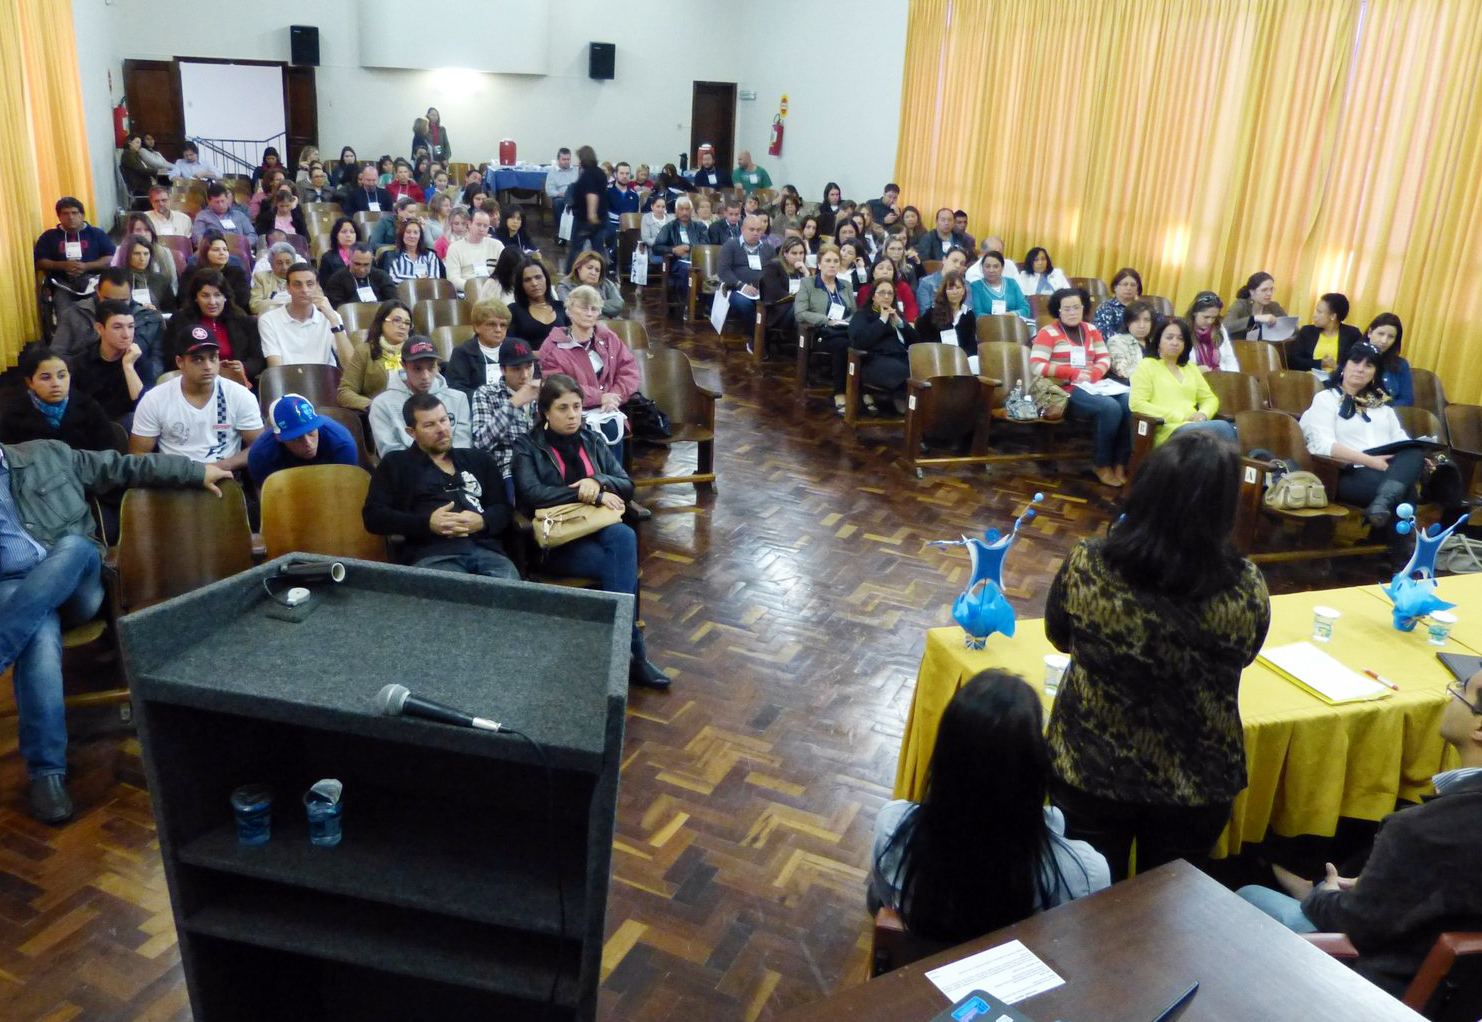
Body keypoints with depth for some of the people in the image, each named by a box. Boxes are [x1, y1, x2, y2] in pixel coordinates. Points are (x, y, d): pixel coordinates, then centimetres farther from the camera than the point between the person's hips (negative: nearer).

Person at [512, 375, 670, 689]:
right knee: (622, 563, -31)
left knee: (624, 537, -34)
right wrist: (591, 496, -15)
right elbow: (532, 494, -12)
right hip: (557, 540, -4)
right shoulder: (527, 447, 6)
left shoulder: (593, 440, 19)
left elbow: (627, 486, 14)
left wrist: (598, 481, -10)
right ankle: (633, 652, -24)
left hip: (600, 529, 4)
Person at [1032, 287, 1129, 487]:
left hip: (1092, 387, 6)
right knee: (1111, 408, -30)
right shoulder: (1048, 332, -1)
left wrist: (1094, 374, -11)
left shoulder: (1091, 330, 18)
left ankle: (1120, 463, -13)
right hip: (1065, 390, -6)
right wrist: (1073, 373, -16)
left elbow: (1105, 358, 13)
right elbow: (1036, 366, -12)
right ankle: (1101, 465, -13)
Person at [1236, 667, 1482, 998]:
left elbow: (1358, 923, -20)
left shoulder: (1422, 832, -39)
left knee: (1247, 898, 15)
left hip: (1393, 980, -7)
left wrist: (1319, 897, 1)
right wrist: (1370, 884, 5)